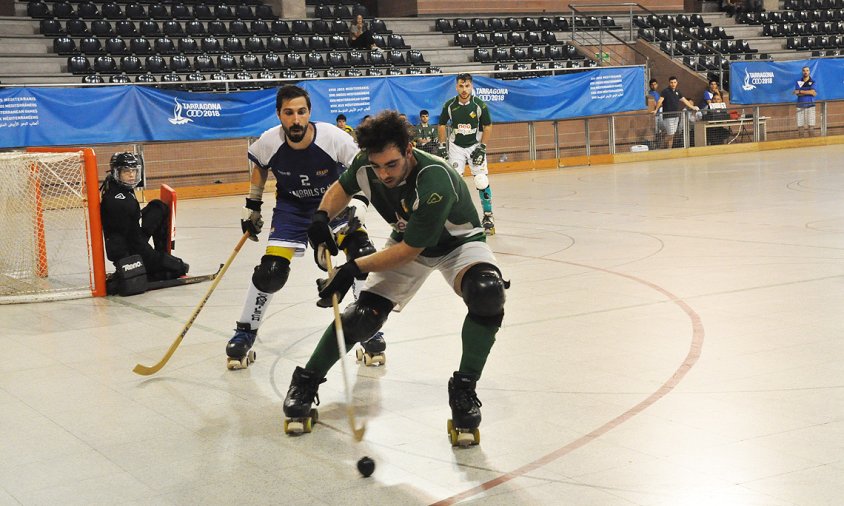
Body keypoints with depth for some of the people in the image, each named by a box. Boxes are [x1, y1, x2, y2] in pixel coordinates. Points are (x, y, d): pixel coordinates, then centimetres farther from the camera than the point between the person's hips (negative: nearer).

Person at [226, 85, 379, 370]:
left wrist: (356, 208, -31)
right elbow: (259, 167, 4)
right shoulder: (269, 143, -20)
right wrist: (252, 207, 8)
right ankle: (244, 333, 12)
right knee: (271, 270, -10)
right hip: (291, 206, 1)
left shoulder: (334, 138, -28)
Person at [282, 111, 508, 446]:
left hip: (457, 242, -4)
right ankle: (306, 381, 13)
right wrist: (322, 215, -16)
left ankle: (464, 389, -17)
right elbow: (343, 187, 4)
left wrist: (354, 268, -27)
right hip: (407, 242, 4)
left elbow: (408, 251, -31)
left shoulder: (435, 182, -40)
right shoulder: (365, 166, -22)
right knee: (364, 314, -10)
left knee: (487, 293, -34)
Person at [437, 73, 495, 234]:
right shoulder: (449, 105, -9)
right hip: (456, 147, 2)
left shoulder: (480, 105, -14)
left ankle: (488, 216, 2)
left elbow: (487, 127, -5)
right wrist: (442, 146, 1)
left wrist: (482, 148, -10)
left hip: (475, 145, -2)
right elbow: (442, 125, 6)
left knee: (482, 181, -9)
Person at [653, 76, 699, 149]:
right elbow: (660, 101, -19)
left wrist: (693, 107, 26)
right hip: (668, 116, -6)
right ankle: (668, 149, 0)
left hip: (676, 115, 7)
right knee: (670, 135, -8)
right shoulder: (665, 91, -8)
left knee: (672, 134, 7)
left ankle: (670, 149, 11)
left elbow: (685, 100, 22)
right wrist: (656, 110, -32)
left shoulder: (678, 92, 13)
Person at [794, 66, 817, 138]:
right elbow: (797, 93, -4)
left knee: (811, 126, -5)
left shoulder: (813, 82, 4)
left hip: (810, 105, -1)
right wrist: (809, 92, -12)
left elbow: (813, 92, -10)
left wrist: (801, 91, -10)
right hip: (800, 105, 1)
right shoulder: (798, 81, 8)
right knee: (800, 126, -1)